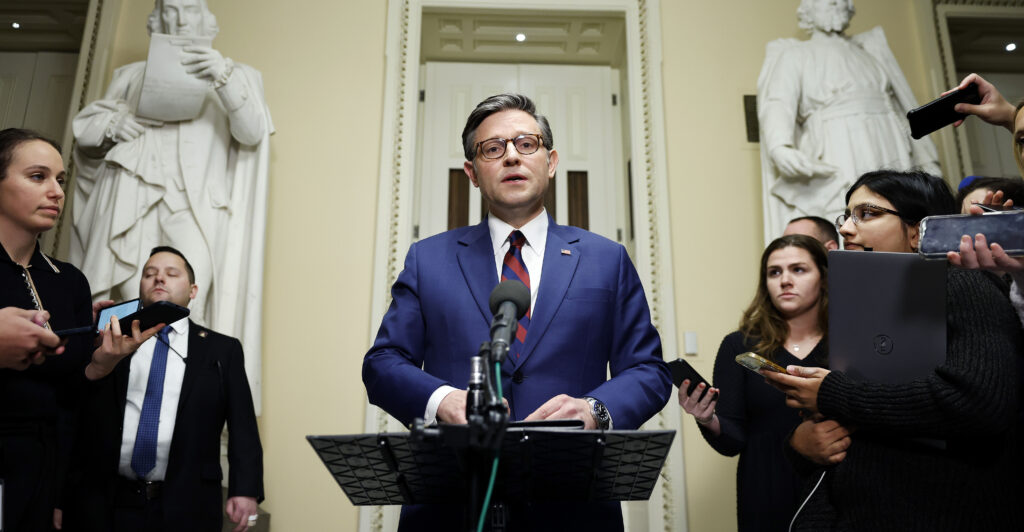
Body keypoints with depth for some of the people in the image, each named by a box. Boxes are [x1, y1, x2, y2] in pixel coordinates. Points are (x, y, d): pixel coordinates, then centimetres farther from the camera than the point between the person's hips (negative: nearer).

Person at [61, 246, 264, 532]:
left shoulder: (223, 350, 6)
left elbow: (242, 428, 1)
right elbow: (77, 421, 5)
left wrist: (245, 490, -10)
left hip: (187, 509, -1)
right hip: (105, 505, 1)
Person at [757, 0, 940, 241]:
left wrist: (927, 161, 18)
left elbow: (906, 107, 27)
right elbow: (778, 104, -8)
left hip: (892, 165, 5)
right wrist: (780, 148, -30)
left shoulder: (872, 49, 27)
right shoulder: (794, 55, 11)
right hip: (836, 175, -4)